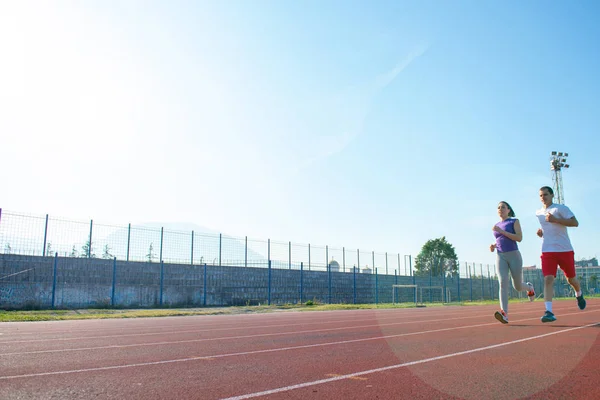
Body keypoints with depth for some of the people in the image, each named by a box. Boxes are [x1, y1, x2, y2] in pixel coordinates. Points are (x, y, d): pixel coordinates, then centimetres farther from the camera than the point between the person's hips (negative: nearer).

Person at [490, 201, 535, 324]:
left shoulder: (514, 221, 2)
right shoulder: (497, 225, 17)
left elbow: (519, 238, -11)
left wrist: (502, 231, -17)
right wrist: (494, 245, 8)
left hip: (514, 255, -3)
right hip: (500, 256, 3)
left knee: (518, 287, 6)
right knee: (503, 282, -18)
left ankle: (529, 287, 44)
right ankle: (504, 313, -28)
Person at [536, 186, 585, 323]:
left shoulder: (560, 208, -3)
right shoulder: (538, 213, 12)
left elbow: (575, 223, -14)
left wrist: (555, 220, -22)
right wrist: (540, 232, 6)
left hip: (565, 249, -2)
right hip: (547, 251, 2)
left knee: (571, 278, 13)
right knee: (548, 279, -14)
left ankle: (579, 295, 48)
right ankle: (549, 312, -19)